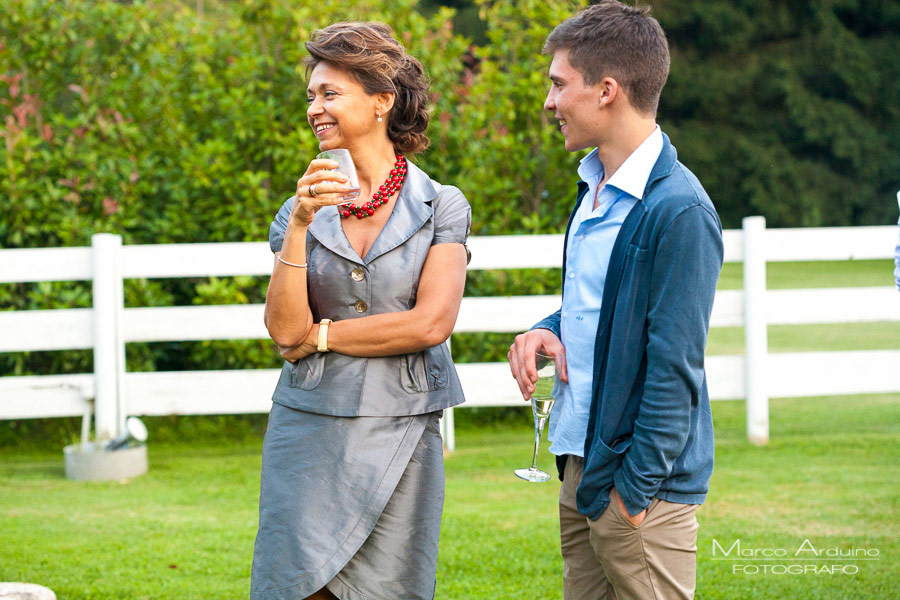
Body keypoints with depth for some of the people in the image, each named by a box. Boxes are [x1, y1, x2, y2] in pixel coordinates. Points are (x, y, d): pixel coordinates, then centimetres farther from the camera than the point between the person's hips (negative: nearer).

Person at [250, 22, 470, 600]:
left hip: (400, 438, -2)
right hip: (310, 430, 2)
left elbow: (430, 323, -11)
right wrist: (300, 226, -13)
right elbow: (284, 329, -4)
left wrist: (320, 335, -5)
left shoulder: (442, 206, 0)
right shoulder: (303, 210, 7)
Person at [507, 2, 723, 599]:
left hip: (639, 485, -9)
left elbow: (674, 367, -18)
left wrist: (637, 487, -17)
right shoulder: (595, 187, 11)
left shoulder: (678, 209, -18)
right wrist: (549, 330, 3)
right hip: (582, 467, 9)